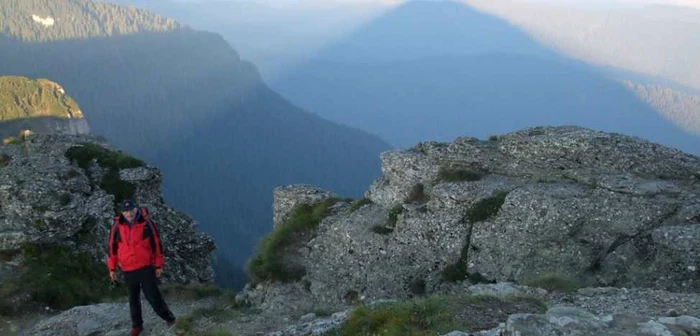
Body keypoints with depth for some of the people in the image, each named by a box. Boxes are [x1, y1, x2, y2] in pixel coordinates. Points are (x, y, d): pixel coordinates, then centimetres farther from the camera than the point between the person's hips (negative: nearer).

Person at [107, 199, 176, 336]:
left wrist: (158, 265, -1)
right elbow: (112, 247, 5)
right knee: (133, 298, 14)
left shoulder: (147, 223, -9)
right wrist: (112, 268, 6)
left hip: (146, 267, -2)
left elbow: (157, 244, -2)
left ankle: (170, 319, 17)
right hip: (128, 270, 2)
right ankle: (137, 325, 28)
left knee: (153, 296, 0)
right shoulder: (117, 226, -5)